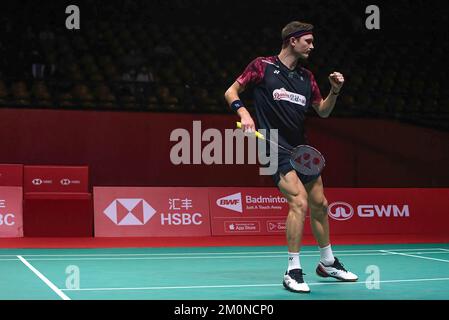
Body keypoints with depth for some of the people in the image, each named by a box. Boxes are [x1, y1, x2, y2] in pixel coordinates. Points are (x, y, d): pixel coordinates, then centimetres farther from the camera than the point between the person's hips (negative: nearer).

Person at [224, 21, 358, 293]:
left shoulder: (306, 77, 11)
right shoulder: (263, 66, -5)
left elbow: (323, 111, 19)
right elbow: (231, 92, -1)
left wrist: (335, 90, 1)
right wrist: (243, 113, -19)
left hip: (301, 149, 7)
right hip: (275, 148, -7)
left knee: (320, 204, 14)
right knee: (300, 202, -22)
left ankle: (328, 263, 33)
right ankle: (293, 271, -12)